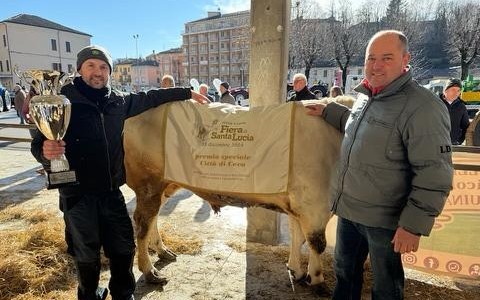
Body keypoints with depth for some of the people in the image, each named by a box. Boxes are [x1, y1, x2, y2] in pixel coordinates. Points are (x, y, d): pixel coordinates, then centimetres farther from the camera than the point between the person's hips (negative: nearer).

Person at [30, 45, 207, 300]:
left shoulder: (118, 101, 2)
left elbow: (151, 98, 13)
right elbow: (39, 143, -8)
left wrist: (186, 93, 14)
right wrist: (45, 152, -32)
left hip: (111, 191, 4)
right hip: (78, 195, -4)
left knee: (123, 248, 15)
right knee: (87, 254, 13)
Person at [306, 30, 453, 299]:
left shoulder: (422, 107, -20)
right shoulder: (365, 96, 6)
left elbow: (434, 175, -21)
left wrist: (414, 225, -20)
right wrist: (328, 111, 23)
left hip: (383, 220, -7)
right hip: (348, 209, 7)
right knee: (345, 272, 25)